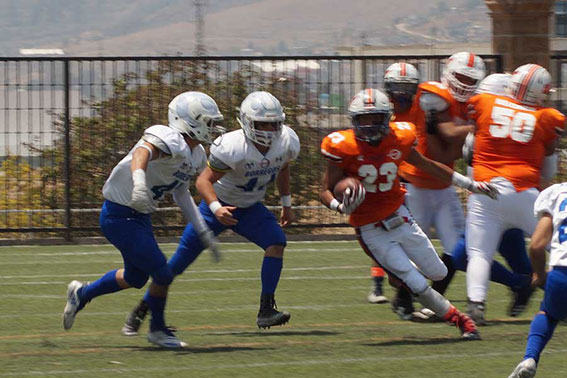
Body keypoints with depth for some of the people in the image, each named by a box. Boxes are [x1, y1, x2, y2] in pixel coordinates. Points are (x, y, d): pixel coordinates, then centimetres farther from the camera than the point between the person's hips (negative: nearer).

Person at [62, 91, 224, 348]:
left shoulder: (196, 155, 7)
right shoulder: (170, 141, -24)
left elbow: (180, 192, 20)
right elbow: (142, 153, -45)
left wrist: (202, 231, 19)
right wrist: (139, 182, -65)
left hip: (139, 217, 10)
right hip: (119, 218, -10)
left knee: (136, 278, 23)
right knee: (162, 274, -6)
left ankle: (81, 294, 43)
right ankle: (158, 330, 18)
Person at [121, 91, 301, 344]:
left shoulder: (287, 142, -14)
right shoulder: (232, 148, -33)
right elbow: (204, 180, -31)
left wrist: (286, 204, 12)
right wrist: (216, 208, -46)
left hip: (250, 209, 4)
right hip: (219, 204, -4)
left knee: (276, 243, -22)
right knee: (181, 261, -2)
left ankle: (266, 310, -19)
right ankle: (141, 311, 15)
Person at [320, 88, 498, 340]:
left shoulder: (397, 140, -6)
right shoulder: (344, 147, -17)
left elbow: (427, 166, 11)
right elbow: (326, 191, -11)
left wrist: (469, 184, 15)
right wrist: (342, 206, -35)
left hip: (399, 217, 5)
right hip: (372, 232, -5)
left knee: (438, 272, 12)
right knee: (418, 286, -5)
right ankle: (459, 320, 14)